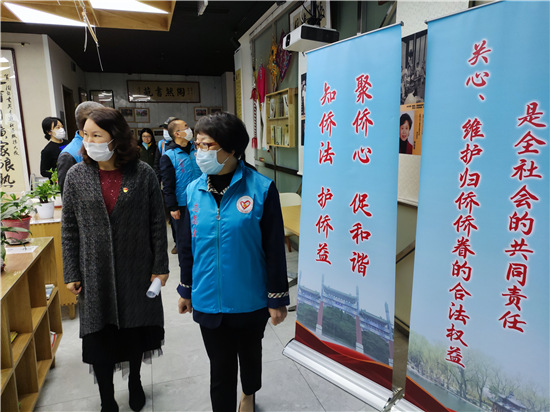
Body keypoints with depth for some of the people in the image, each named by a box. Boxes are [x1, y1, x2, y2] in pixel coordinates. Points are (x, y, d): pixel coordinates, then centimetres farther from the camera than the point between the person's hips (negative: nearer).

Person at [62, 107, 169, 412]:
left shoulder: (143, 174, -9)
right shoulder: (76, 176, -4)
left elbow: (157, 224, -5)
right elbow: (69, 229, 1)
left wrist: (160, 266, -4)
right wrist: (71, 274, 1)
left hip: (136, 270, 0)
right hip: (96, 272, 1)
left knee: (136, 330, 17)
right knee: (99, 335, 11)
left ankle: (135, 381, 46)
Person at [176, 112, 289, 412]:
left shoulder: (261, 188, -16)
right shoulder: (194, 190, -4)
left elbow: (274, 248, -12)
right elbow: (186, 245, 6)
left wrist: (278, 298, -7)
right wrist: (186, 291, 13)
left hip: (250, 300, -1)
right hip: (209, 300, 2)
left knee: (250, 352, 24)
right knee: (220, 367, 14)